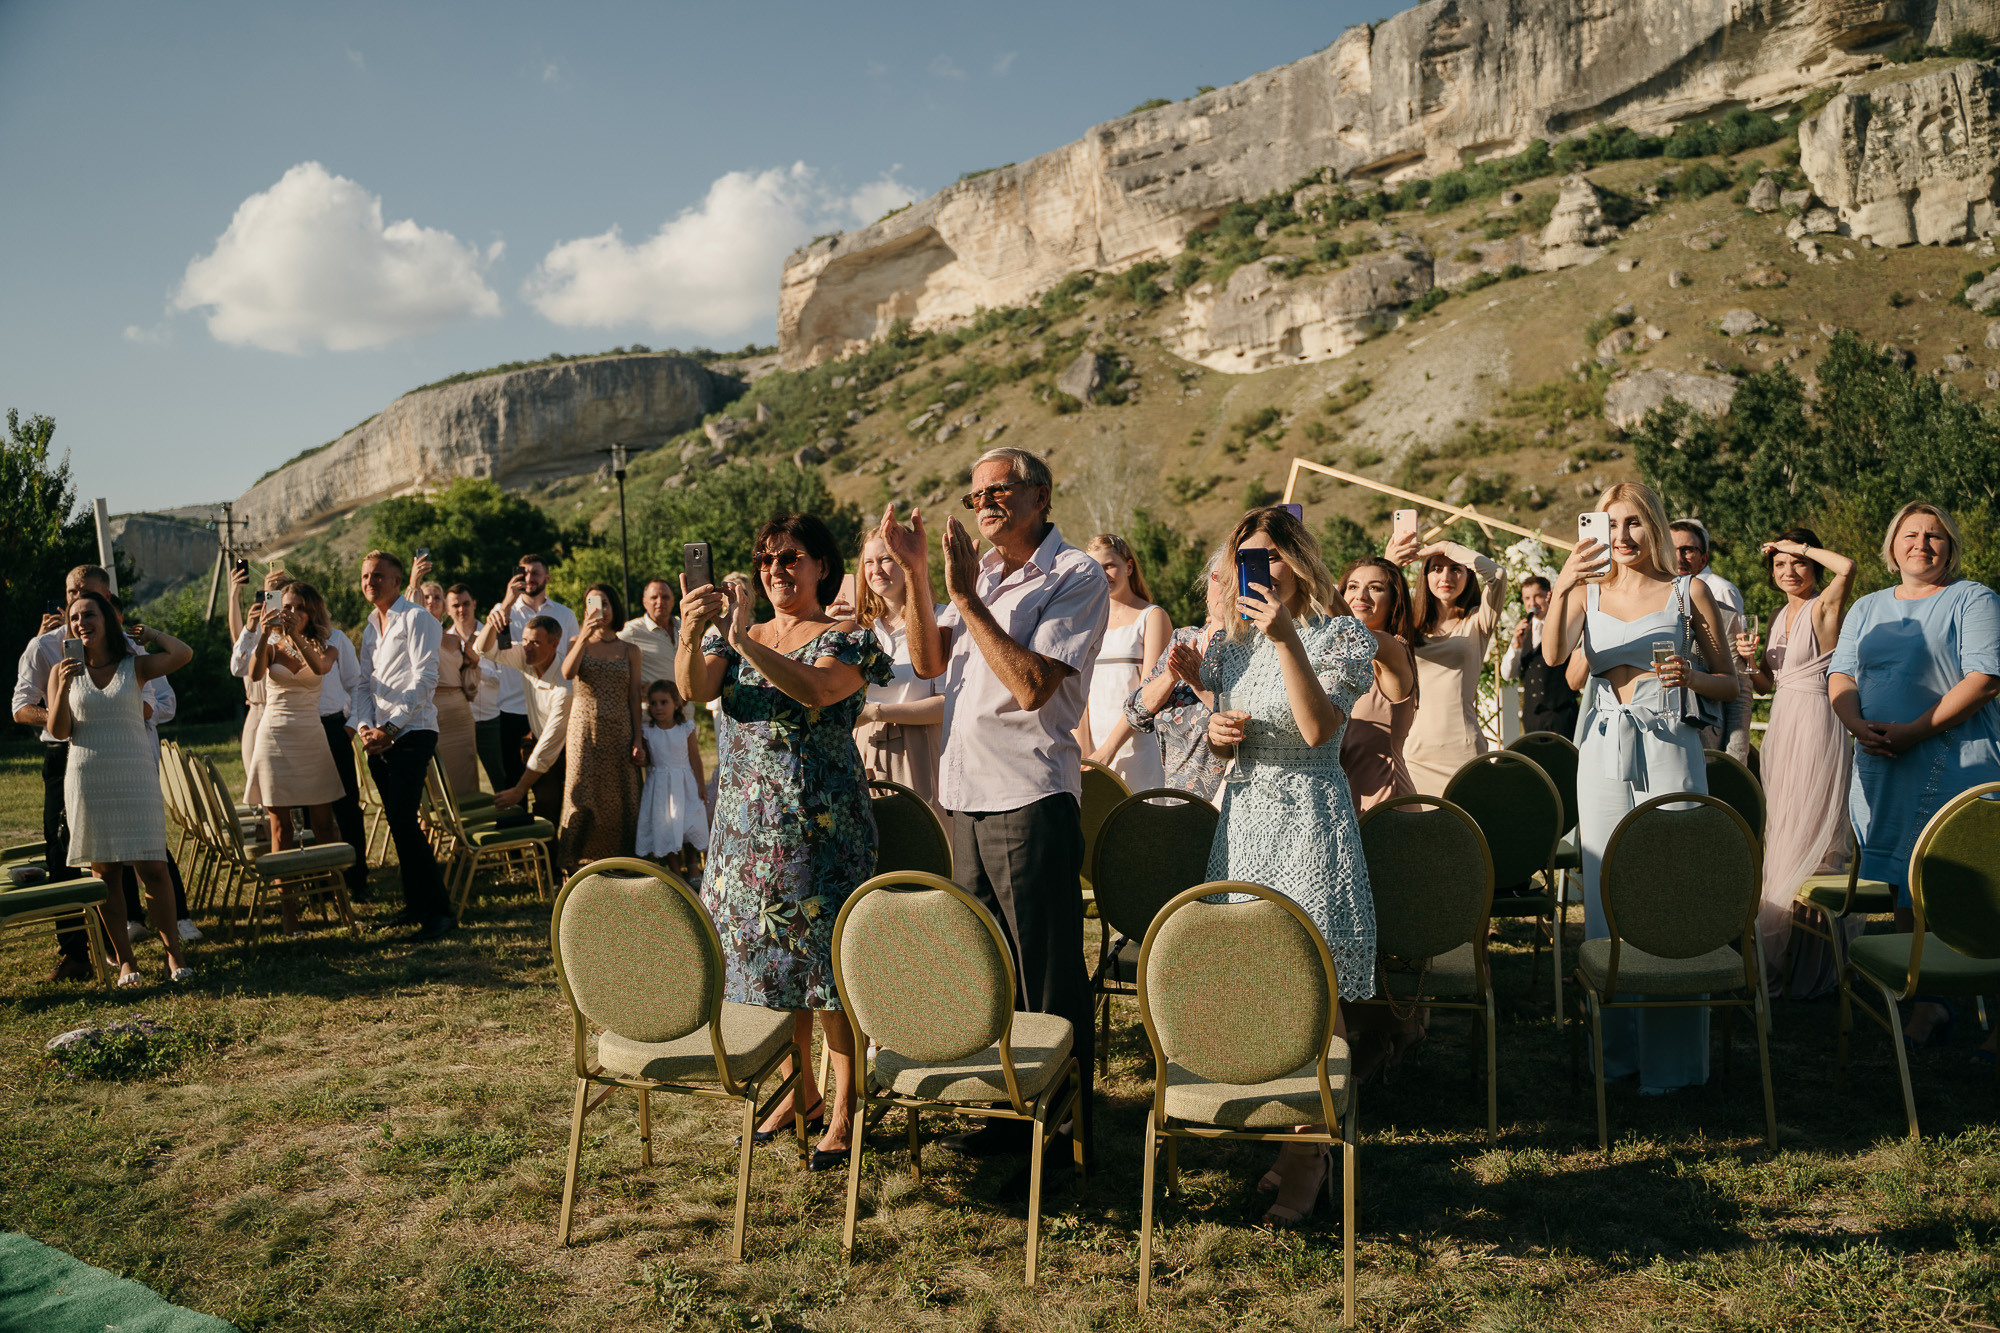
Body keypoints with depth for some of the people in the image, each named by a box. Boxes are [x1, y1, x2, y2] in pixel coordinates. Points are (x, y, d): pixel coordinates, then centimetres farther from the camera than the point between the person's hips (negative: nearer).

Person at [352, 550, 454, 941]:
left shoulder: (416, 618, -6)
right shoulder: (371, 626, 19)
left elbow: (424, 681, -14)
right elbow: (364, 683, 18)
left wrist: (389, 728, -17)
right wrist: (365, 727, 0)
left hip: (412, 735, -8)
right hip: (380, 738, 8)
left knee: (402, 820, -15)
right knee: (398, 822, 10)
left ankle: (438, 911, -12)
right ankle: (414, 904, 19)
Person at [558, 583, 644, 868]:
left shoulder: (629, 650, 8)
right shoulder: (578, 642, 8)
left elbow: (635, 698, 5)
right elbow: (567, 673, -13)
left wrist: (638, 740, -2)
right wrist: (585, 637, -22)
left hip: (619, 733, 0)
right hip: (584, 730, 0)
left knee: (617, 800, 1)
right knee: (581, 795, -3)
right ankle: (578, 864, 5)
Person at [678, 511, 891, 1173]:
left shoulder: (849, 638, -3)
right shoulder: (738, 635, 12)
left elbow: (817, 691, -24)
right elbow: (695, 690, -6)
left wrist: (745, 641, -30)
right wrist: (691, 635, -25)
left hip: (820, 819, -5)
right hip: (746, 816, 6)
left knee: (825, 955, -5)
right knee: (764, 949, 10)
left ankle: (843, 1109, 4)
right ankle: (800, 1088, 25)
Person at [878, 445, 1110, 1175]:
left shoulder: (1076, 576, -7)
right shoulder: (983, 569, 15)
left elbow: (1033, 684, -19)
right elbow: (929, 661, 9)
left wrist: (966, 599, -16)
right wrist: (915, 574, -2)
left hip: (1030, 794, -7)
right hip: (968, 793, 8)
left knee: (1048, 977, 0)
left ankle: (1068, 1128, 13)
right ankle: (1012, 1111, 28)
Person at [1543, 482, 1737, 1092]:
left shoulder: (1689, 591, 4)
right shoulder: (1588, 592, 9)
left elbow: (1731, 684, 8)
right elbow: (1553, 655, -11)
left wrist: (1691, 678, -13)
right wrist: (1561, 588, -25)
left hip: (1669, 749, -2)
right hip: (1604, 751, 3)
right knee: (1606, 896, 6)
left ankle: (1671, 1054, 8)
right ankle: (1615, 1047, 18)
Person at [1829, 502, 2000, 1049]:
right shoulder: (1867, 609, 19)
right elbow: (1839, 675, 13)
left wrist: (1913, 731, -17)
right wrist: (1858, 725, -8)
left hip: (1954, 763, -5)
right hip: (1880, 767, 5)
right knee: (1903, 892, 6)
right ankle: (1925, 1001, 14)